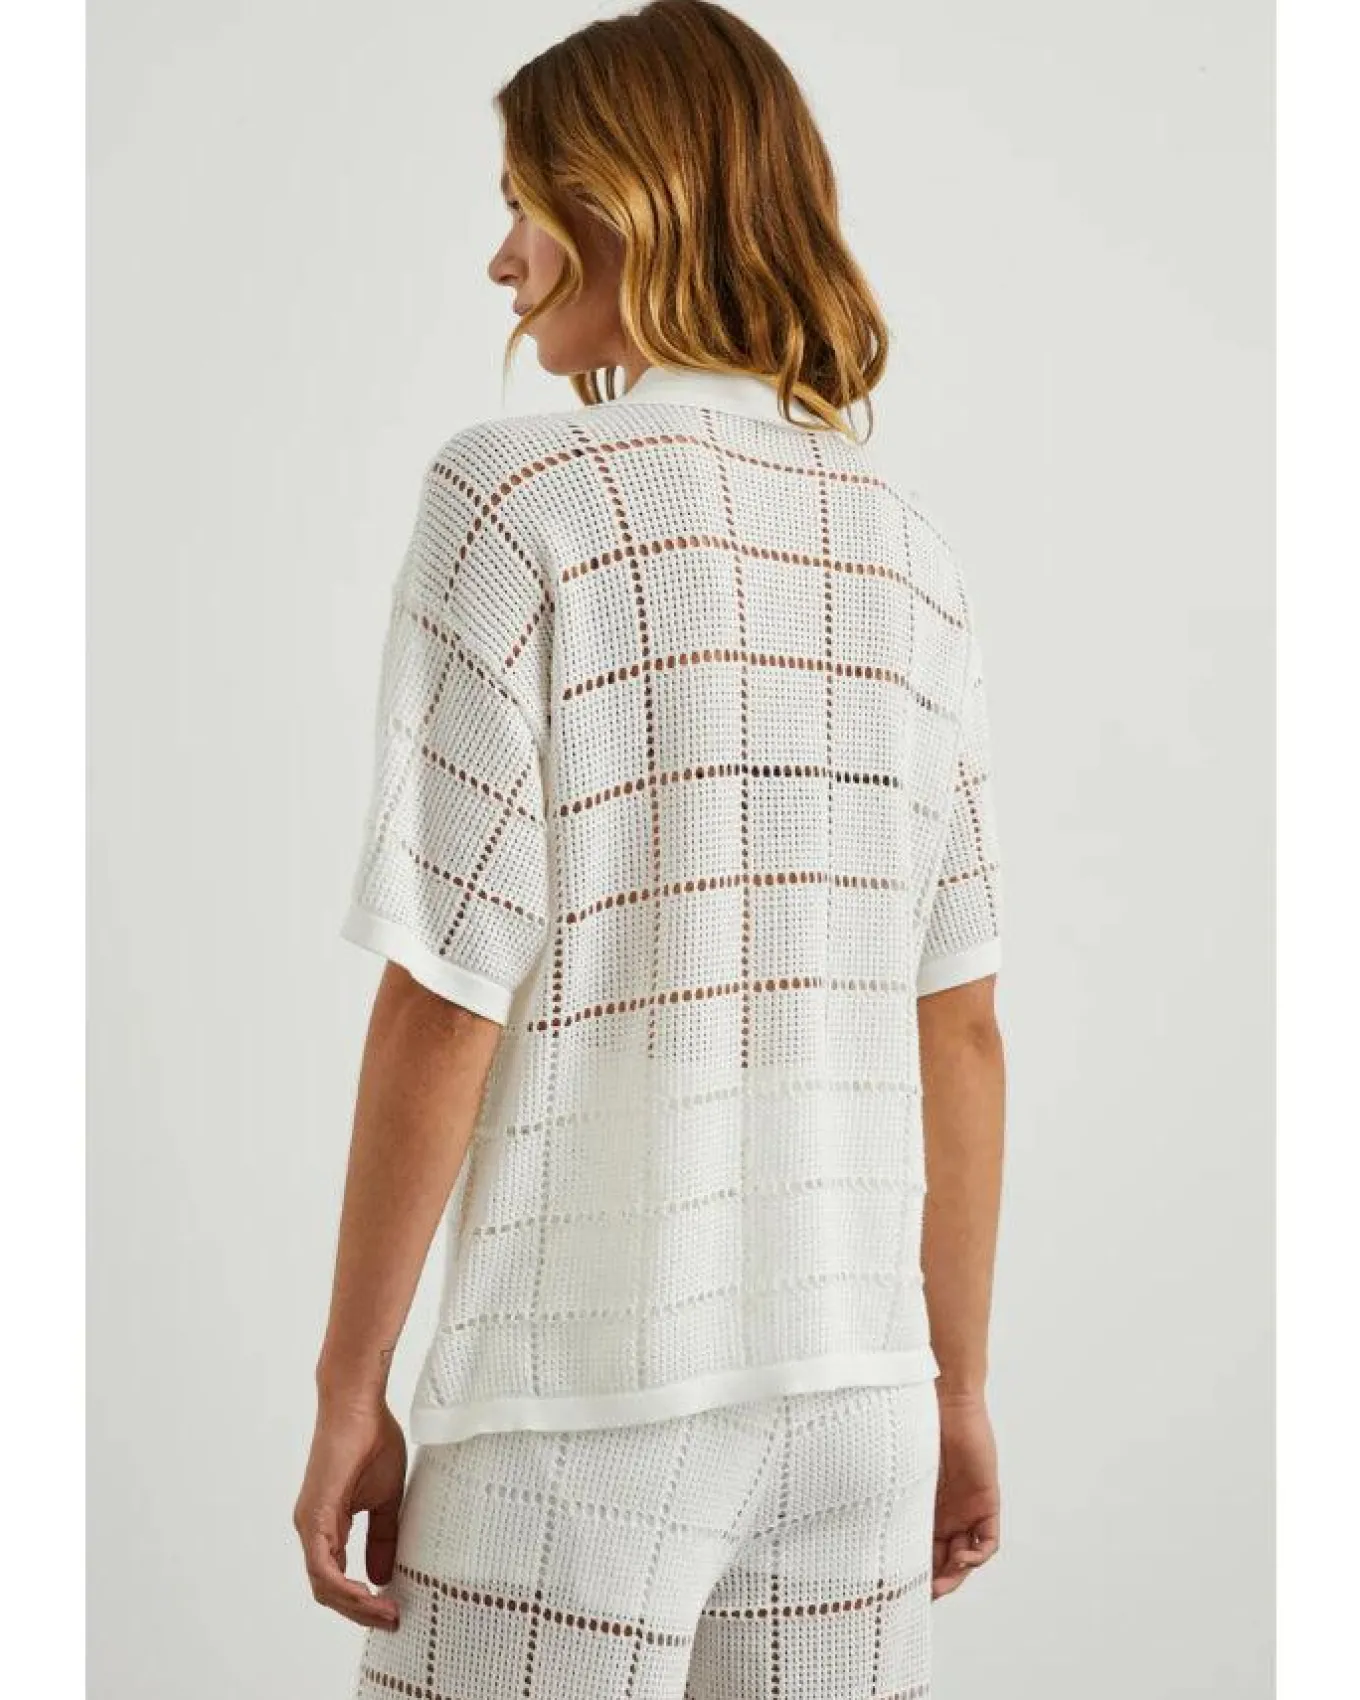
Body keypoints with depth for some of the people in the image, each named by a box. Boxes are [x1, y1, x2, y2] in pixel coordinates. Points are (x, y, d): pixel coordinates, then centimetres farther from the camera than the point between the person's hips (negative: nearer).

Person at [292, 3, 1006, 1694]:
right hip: (855, 1371, 5)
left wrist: (346, 1386, -3)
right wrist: (958, 1388, 15)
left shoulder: (516, 499, -9)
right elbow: (960, 1027, 7)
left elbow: (445, 1003, -12)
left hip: (583, 1381, -5)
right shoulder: (902, 547, 6)